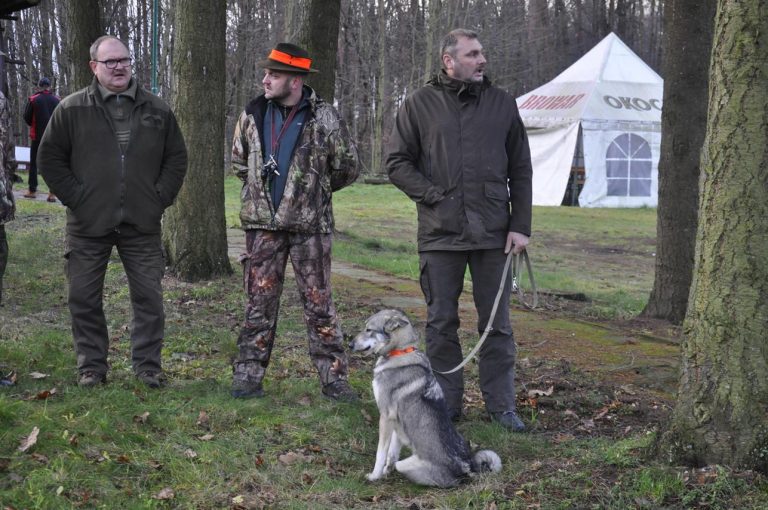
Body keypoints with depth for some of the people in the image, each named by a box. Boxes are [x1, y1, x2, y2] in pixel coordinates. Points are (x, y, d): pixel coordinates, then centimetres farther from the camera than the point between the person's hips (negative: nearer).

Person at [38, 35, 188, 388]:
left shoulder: (157, 110, 7)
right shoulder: (71, 109, 0)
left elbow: (176, 157, 13)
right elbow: (49, 158, 4)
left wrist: (161, 197, 2)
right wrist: (74, 197, -4)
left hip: (142, 224, 1)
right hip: (88, 225, -1)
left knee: (149, 296, 3)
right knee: (84, 298, 5)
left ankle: (148, 365, 15)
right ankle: (91, 366, 18)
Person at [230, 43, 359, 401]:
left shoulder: (323, 118, -5)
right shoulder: (253, 115, 4)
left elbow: (347, 167, 3)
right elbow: (239, 161, 20)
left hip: (310, 225, -2)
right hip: (263, 223, 2)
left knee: (318, 302, 3)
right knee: (259, 301, 7)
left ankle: (334, 377, 10)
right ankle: (248, 375, 14)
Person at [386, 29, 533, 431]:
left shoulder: (502, 103, 8)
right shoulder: (420, 104, 2)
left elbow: (521, 169, 9)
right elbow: (397, 162, 4)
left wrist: (520, 225, 2)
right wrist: (432, 195, -8)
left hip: (493, 233, 1)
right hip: (440, 233, -1)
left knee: (497, 323, 6)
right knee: (441, 322, 7)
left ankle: (501, 405, 15)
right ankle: (446, 403, 19)